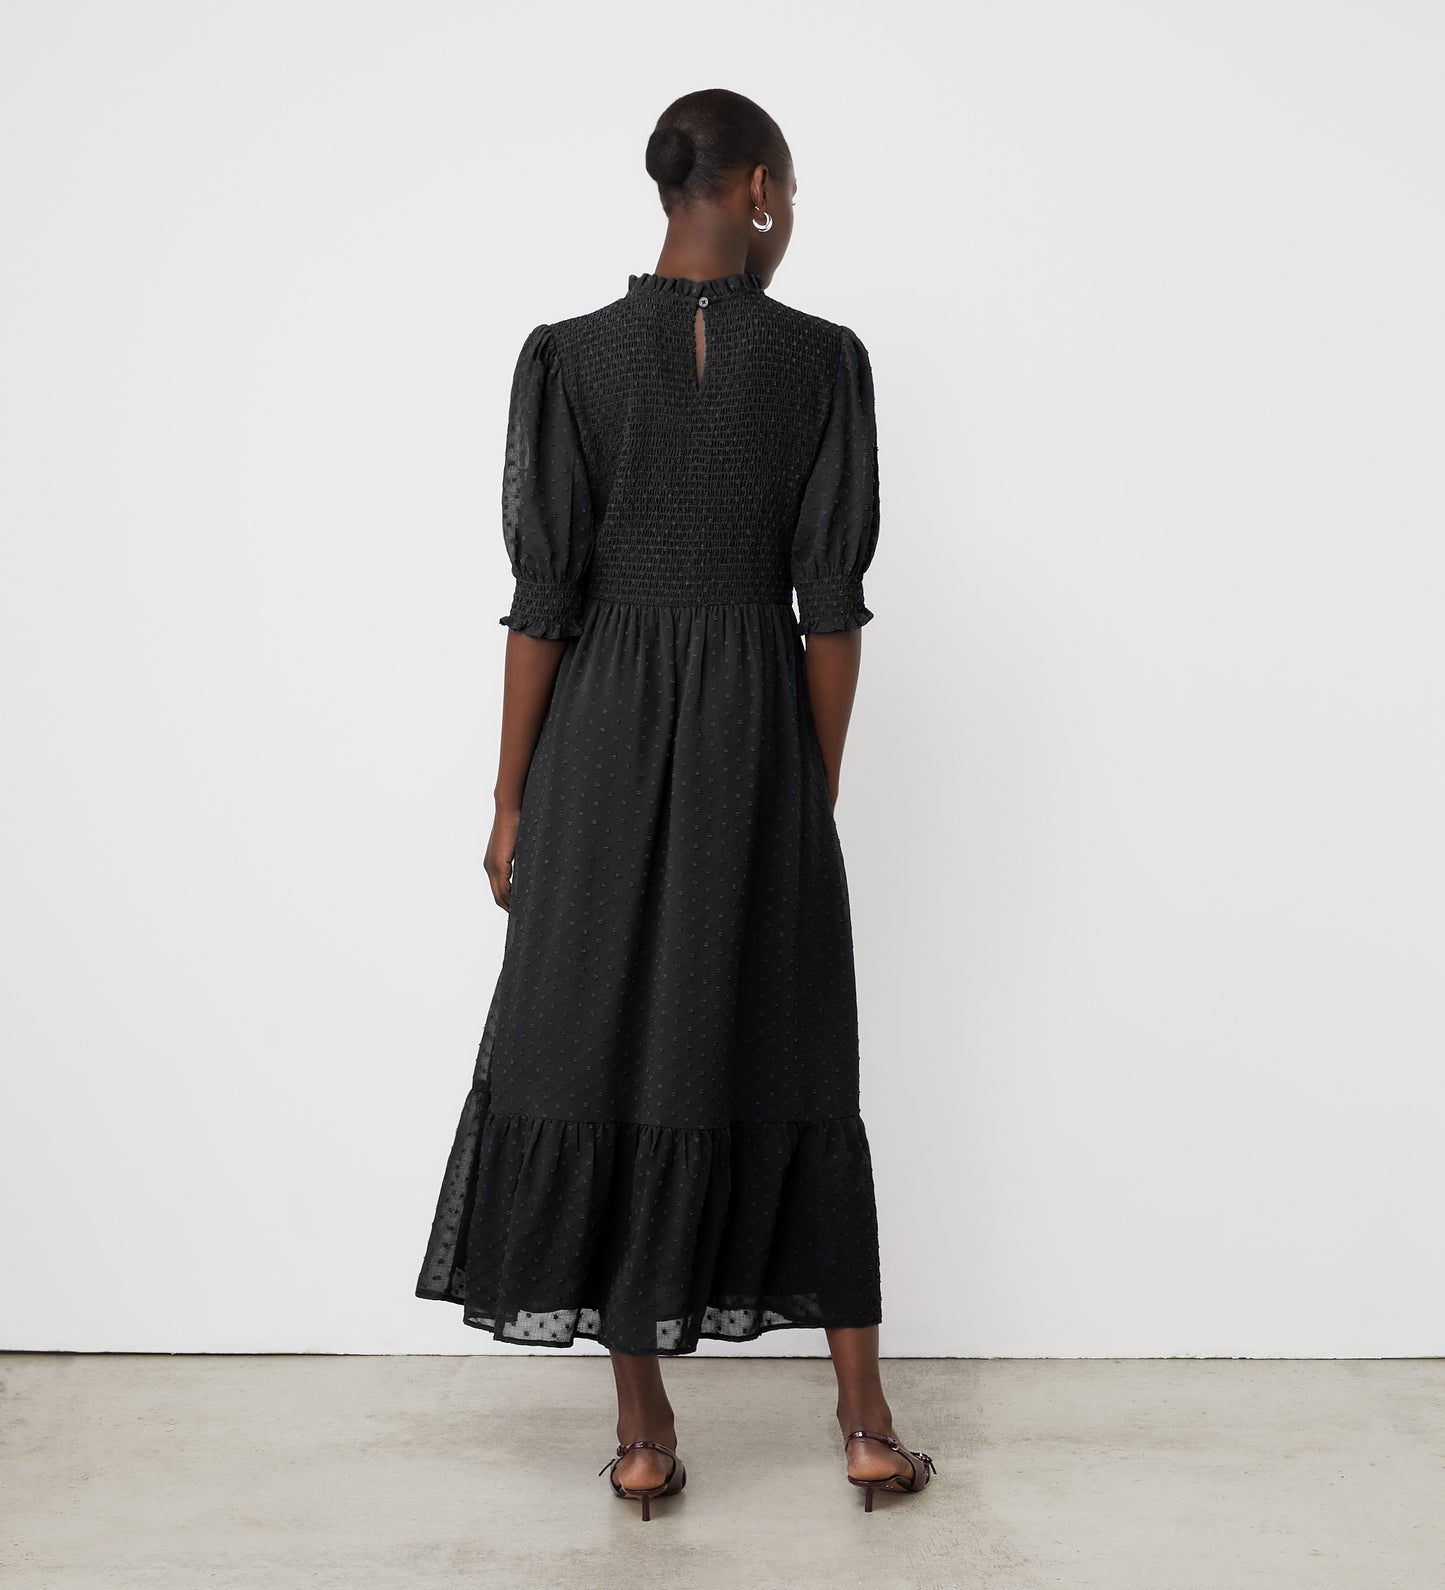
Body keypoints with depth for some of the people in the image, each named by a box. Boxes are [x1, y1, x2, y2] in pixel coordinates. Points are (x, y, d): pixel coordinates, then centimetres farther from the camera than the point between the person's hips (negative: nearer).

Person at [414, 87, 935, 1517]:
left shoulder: (568, 356, -5)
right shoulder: (824, 359, -3)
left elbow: (544, 598, -6)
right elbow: (831, 603, -3)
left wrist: (512, 799, 1)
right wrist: (818, 787, 6)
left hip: (602, 747, -1)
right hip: (760, 745, 1)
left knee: (606, 1049, 9)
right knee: (787, 1066, 11)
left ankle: (643, 1434, 17)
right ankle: (866, 1425, 19)